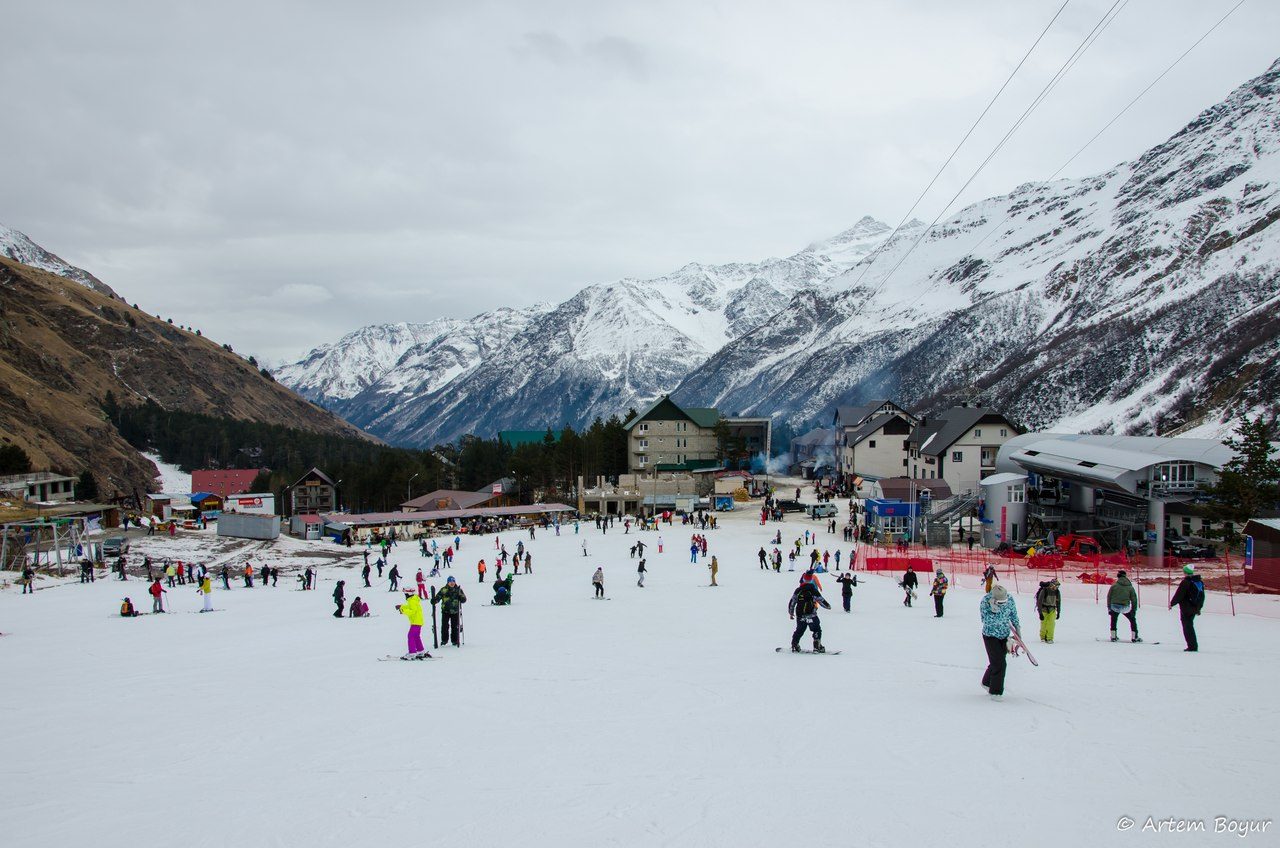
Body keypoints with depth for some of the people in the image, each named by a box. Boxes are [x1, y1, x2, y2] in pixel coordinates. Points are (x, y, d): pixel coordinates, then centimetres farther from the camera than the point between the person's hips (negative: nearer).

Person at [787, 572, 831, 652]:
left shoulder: (798, 590, 5)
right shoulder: (813, 590, -8)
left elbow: (792, 601, 8)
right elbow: (820, 600, -5)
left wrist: (791, 612, 19)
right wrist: (827, 605, 13)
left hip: (799, 615, 5)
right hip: (811, 615, -5)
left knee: (799, 630, 20)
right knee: (817, 630, 5)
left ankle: (794, 645, 20)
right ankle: (817, 647, -3)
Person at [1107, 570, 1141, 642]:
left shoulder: (1114, 586, 1)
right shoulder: (1130, 587, 4)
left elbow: (1109, 597, 2)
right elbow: (1134, 599, 5)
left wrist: (1109, 608, 10)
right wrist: (1134, 610, 13)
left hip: (1114, 607, 0)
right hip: (1125, 607, 0)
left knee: (1114, 620, 24)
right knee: (1133, 620, 20)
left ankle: (1113, 636, 21)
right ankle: (1134, 637, 15)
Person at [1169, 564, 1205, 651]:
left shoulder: (1185, 582, -16)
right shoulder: (1200, 582, 9)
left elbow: (1178, 595, -15)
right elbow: (1202, 596, 17)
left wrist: (1171, 603, -2)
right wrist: (1199, 608, 26)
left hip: (1186, 609, -8)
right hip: (1195, 608, 8)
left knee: (1187, 626, -1)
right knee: (1190, 626, 18)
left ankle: (1192, 646, -5)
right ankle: (1194, 645, 20)